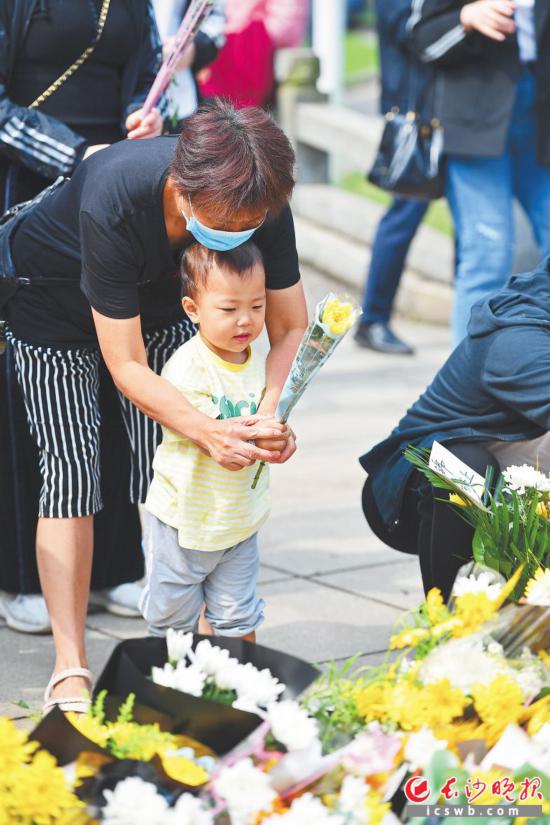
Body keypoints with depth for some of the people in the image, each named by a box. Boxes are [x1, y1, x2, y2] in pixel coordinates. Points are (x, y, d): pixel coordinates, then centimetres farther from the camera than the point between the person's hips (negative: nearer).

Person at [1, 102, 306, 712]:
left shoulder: (260, 204, -31)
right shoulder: (112, 202, -43)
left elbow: (290, 328, -19)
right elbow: (127, 366, -37)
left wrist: (271, 411, -38)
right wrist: (210, 431, -50)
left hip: (157, 291, 4)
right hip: (52, 292, -4)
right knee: (69, 471, -11)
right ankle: (70, 670, -8)